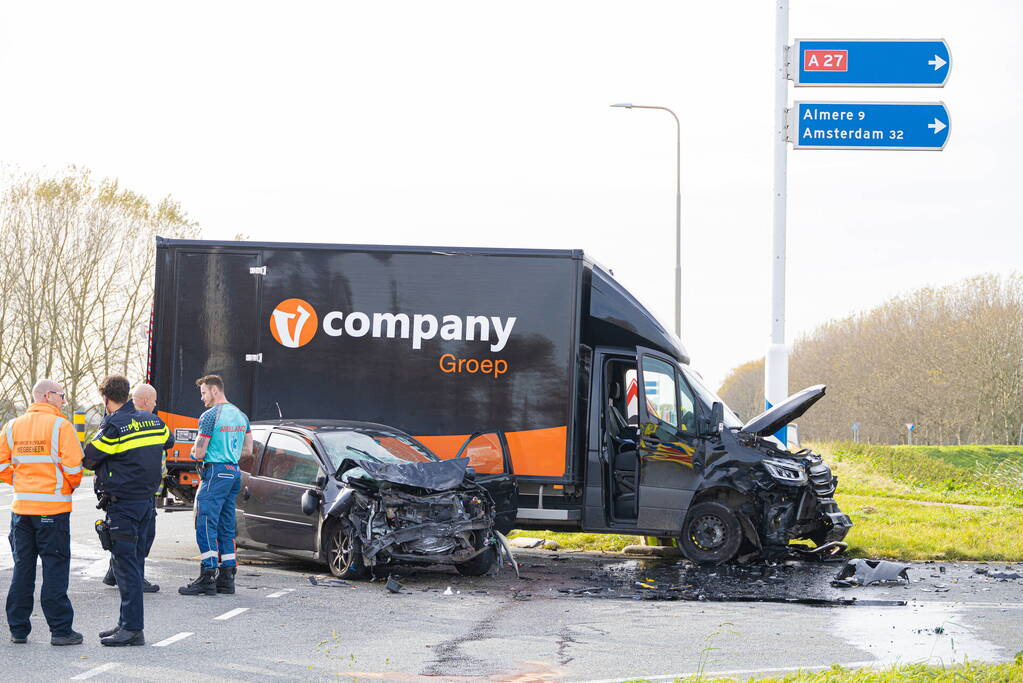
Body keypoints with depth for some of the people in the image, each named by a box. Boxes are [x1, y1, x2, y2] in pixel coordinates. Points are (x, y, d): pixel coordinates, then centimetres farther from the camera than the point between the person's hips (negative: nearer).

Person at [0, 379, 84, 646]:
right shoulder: (60, 426, -9)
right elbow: (73, 465, -15)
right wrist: (73, 484, 4)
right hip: (53, 508, -5)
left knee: (22, 568, 11)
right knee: (55, 569, -1)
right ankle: (60, 630, 0)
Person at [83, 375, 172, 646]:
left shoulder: (114, 425, -15)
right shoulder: (151, 420, 7)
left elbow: (89, 458, -8)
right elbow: (168, 441, 26)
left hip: (123, 503, -8)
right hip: (147, 499, 8)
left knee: (125, 564, -6)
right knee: (135, 561, 14)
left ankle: (133, 628, -9)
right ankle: (127, 623, 20)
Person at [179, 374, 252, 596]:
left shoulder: (210, 416, -11)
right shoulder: (240, 415, 14)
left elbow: (199, 453, -11)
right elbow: (248, 449, 19)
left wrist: (196, 451, 10)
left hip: (216, 472, -8)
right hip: (235, 472, 8)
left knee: (206, 524, -9)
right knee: (226, 527, 12)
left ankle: (207, 577, -15)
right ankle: (227, 577, 12)